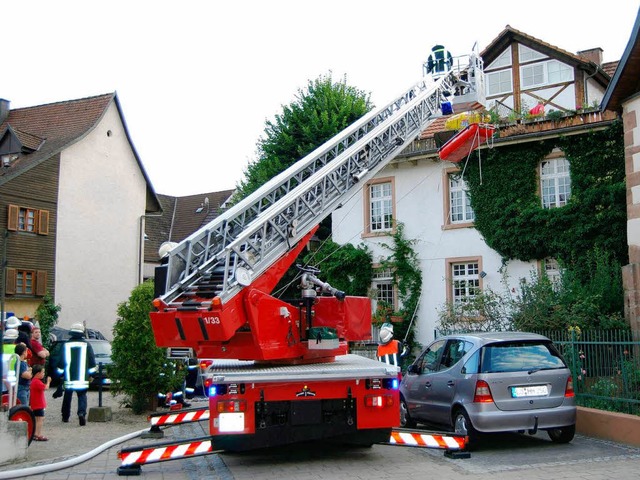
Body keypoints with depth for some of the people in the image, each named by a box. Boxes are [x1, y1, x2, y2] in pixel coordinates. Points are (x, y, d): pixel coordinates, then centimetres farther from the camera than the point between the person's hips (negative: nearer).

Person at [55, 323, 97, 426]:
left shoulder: (66, 345, -1)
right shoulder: (86, 345, 1)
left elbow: (61, 361, 2)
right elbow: (92, 362, 4)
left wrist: (61, 374, 14)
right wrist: (91, 374, 15)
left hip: (68, 378, 1)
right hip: (82, 378, -1)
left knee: (67, 396, 16)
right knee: (82, 396, 3)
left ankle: (65, 416, 25)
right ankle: (82, 413, -19)